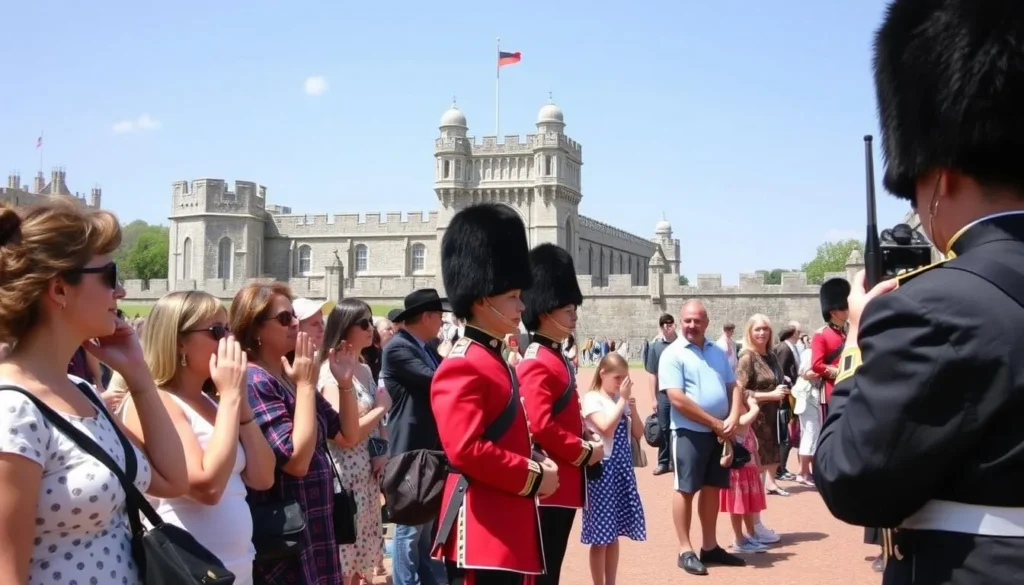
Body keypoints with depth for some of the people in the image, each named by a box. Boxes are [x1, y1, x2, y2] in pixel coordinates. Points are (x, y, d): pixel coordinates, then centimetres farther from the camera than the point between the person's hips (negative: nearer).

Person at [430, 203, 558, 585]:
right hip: (481, 529, -10)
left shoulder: (495, 360, 15)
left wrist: (537, 463, 6)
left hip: (510, 522, 10)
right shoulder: (462, 366, -16)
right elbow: (466, 449, -25)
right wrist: (533, 477, -16)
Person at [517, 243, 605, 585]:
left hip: (564, 482, 10)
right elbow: (541, 426, -25)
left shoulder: (556, 358, 14)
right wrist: (585, 451, -15)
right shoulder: (537, 364, -17)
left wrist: (585, 439, 5)